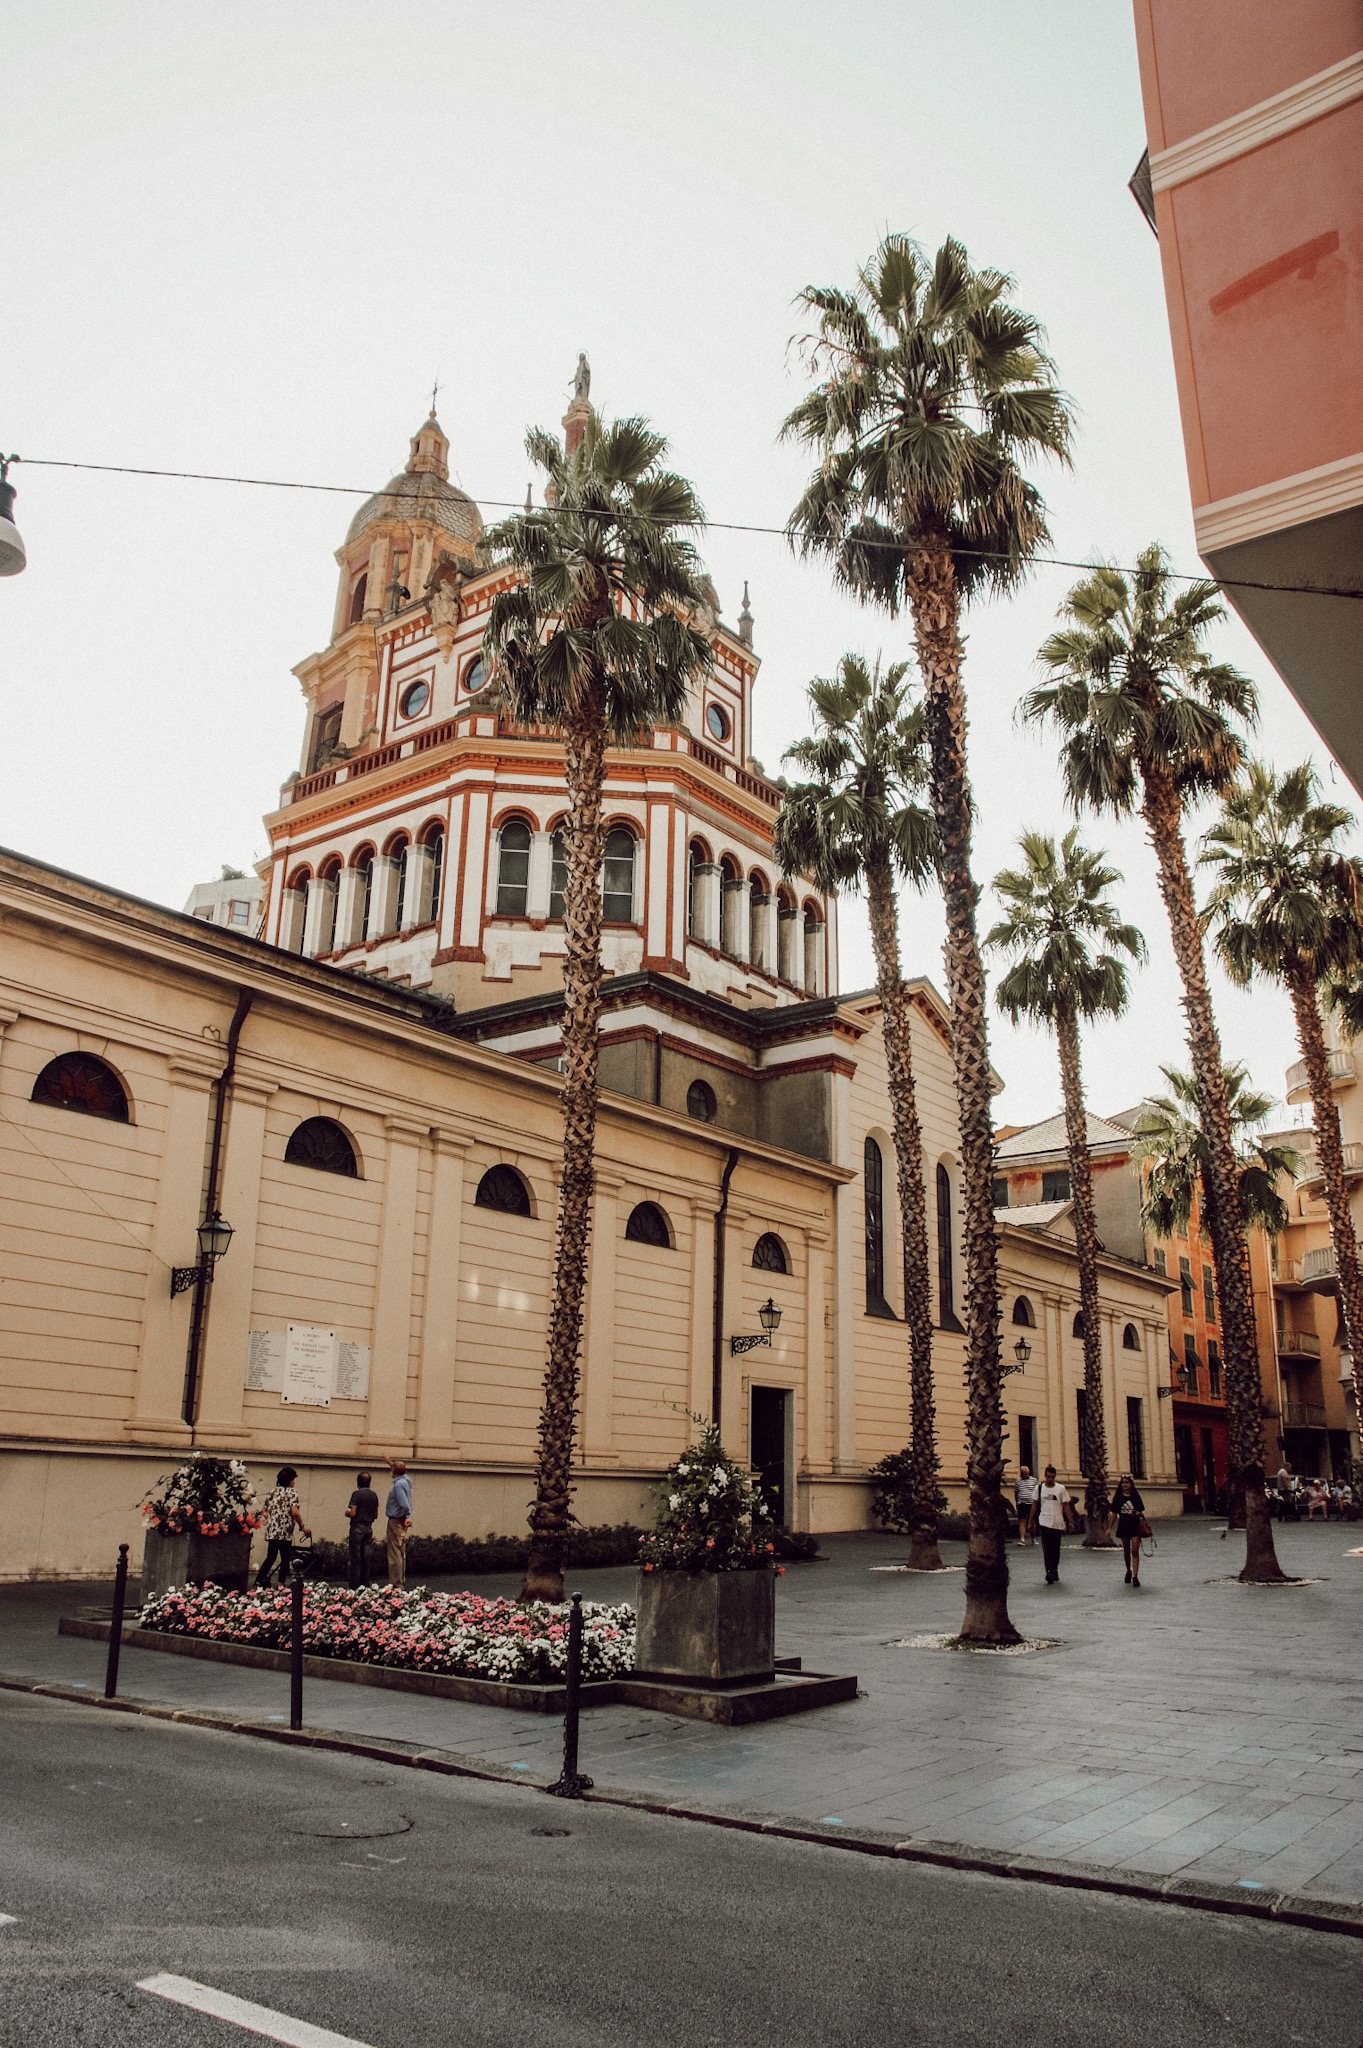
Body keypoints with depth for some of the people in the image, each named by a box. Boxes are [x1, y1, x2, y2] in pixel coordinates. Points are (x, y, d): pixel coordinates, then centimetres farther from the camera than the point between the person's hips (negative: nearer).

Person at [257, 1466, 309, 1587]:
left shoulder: (272, 1491, 12)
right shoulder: (291, 1492, -7)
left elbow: (265, 1512, 13)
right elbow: (294, 1512, -17)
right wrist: (303, 1526, -7)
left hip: (271, 1531, 6)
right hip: (285, 1532, -6)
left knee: (270, 1558, 14)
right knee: (285, 1559, 7)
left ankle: (258, 1582, 6)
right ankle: (281, 1585, 8)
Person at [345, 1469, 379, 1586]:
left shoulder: (357, 1494, -11)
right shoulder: (374, 1495, 7)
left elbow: (352, 1513, -17)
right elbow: (376, 1515, 11)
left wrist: (347, 1513, 3)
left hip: (357, 1527, -6)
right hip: (369, 1527, 6)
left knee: (355, 1557, -1)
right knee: (365, 1556, 10)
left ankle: (355, 1584, -1)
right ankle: (365, 1583, 11)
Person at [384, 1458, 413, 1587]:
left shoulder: (398, 1485, -19)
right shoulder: (406, 1479, 8)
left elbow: (404, 1505, -28)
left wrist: (407, 1516, -10)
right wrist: (391, 1462, 41)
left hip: (396, 1521, -9)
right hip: (402, 1521, 9)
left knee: (395, 1554, -6)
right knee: (401, 1554, 14)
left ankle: (395, 1584, -6)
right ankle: (400, 1582, 21)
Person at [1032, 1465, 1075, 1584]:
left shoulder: (1061, 1488, -1)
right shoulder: (1039, 1488, 0)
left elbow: (1066, 1506, 2)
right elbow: (1035, 1505, 7)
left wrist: (1070, 1521, -4)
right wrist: (1032, 1521, 7)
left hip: (1058, 1523, 1)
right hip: (1045, 1522, -1)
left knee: (1056, 1549, 11)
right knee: (1047, 1549, -11)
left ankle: (1055, 1571, 27)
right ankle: (1049, 1572, -16)